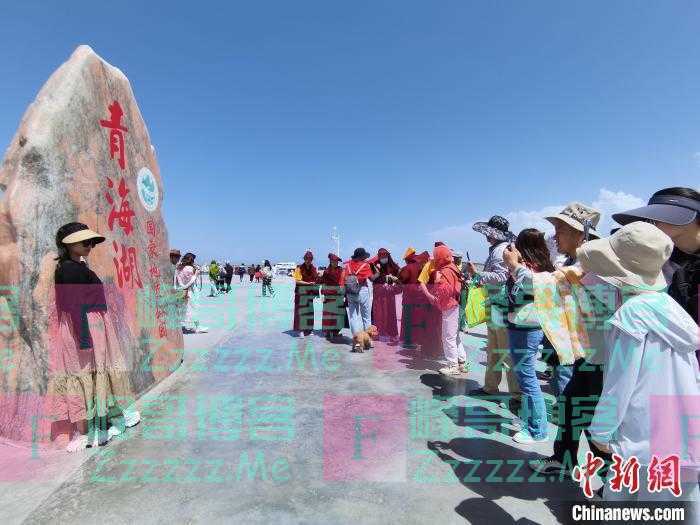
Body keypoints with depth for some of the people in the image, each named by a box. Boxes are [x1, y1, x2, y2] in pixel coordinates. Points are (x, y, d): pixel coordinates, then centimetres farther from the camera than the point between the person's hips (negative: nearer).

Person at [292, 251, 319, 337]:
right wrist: (308, 283, -21)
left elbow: (316, 280, 17)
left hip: (310, 292, 5)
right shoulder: (299, 268, -6)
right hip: (301, 292, -5)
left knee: (310, 310, 8)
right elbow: (297, 281, -12)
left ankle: (308, 329, 18)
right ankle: (300, 330, 4)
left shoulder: (313, 268, 9)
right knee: (301, 310, -3)